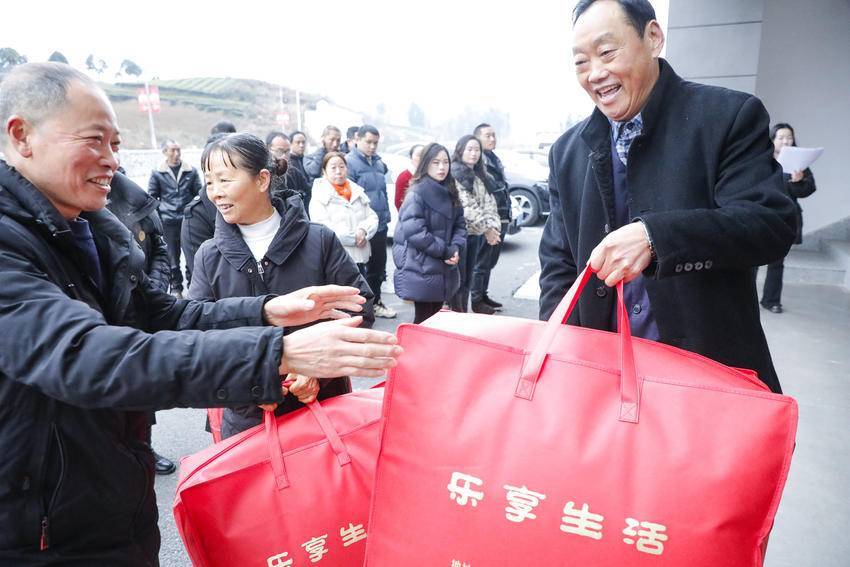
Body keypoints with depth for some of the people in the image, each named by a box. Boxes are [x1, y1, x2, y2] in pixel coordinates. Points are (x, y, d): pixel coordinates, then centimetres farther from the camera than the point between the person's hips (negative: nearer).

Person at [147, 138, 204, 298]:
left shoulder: (191, 171, 7)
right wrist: (157, 216, 2)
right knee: (172, 256, 5)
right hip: (168, 221, 0)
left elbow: (199, 193, 10)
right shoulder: (157, 173, 6)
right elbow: (151, 197, 10)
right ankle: (176, 288, 15)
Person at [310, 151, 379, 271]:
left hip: (359, 258, 6)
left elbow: (372, 217, 10)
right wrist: (354, 238, -18)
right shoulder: (319, 196, -4)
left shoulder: (357, 191, 14)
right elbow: (323, 227, -16)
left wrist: (364, 231, -13)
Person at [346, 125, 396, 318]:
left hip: (380, 225, 8)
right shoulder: (350, 162, -11)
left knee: (378, 265, 17)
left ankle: (375, 302, 32)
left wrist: (386, 216, 14)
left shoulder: (378, 162, 13)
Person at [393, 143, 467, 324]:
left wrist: (456, 248, -9)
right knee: (424, 320, 1)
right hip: (420, 270, -7)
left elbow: (459, 225, 11)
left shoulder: (450, 194, 9)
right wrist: (445, 251, -17)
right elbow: (414, 231, -22)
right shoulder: (417, 194, -14)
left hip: (443, 270, 7)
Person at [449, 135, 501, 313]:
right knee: (458, 278, -3)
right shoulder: (455, 173, -9)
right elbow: (466, 205, -16)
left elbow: (489, 202, 10)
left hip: (475, 233, 8)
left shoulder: (481, 176, 17)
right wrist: (486, 228, -15)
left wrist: (493, 225, -7)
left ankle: (463, 313, 22)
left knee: (468, 277, 13)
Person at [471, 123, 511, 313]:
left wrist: (507, 214, 21)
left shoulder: (495, 158, 19)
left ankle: (483, 295, 26)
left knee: (490, 261, 15)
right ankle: (476, 300, 6)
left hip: (501, 217, 9)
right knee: (481, 261, -2)